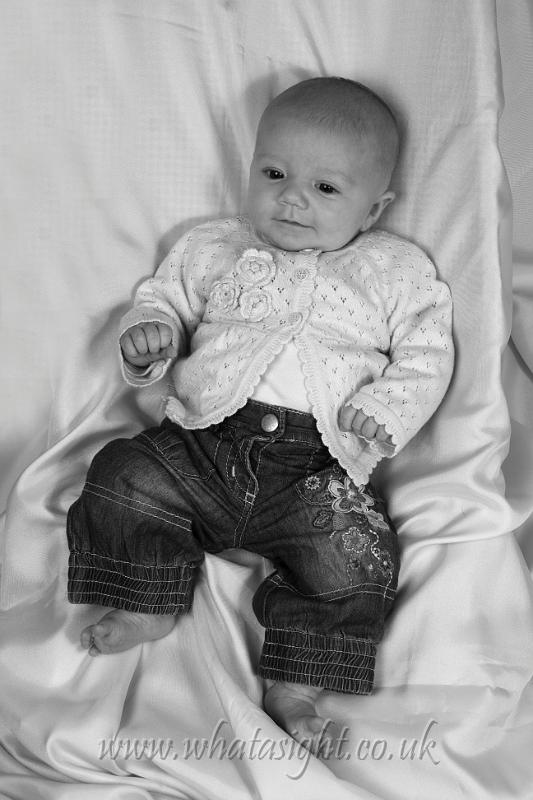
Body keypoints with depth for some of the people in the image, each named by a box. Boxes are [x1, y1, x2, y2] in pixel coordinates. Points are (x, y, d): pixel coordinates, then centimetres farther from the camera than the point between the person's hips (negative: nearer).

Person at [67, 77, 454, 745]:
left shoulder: (396, 271, 12)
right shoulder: (214, 249, 16)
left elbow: (425, 357, 9)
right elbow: (166, 297, 21)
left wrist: (387, 411, -11)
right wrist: (150, 333, -4)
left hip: (318, 468, -2)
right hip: (202, 440, 2)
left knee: (354, 554, -23)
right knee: (122, 478, -16)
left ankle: (297, 684, -7)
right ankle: (147, 606, 1)